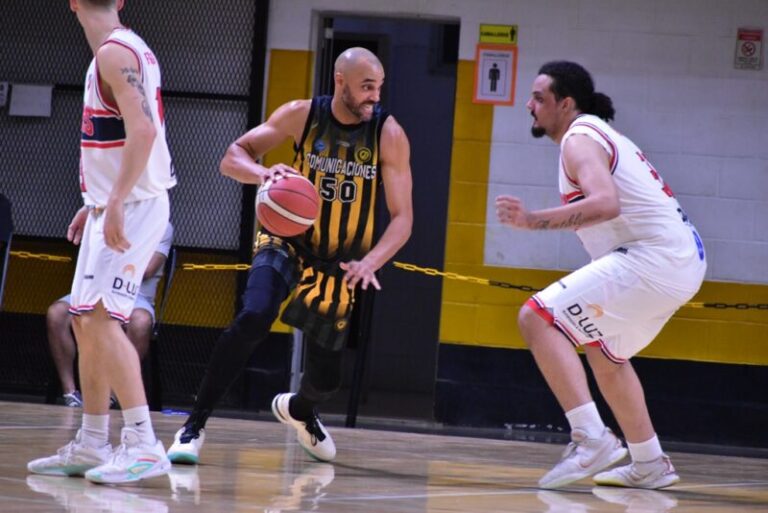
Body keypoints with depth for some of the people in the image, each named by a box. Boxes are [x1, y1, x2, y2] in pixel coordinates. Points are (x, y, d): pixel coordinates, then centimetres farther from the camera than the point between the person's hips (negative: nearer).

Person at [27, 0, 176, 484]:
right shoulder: (123, 50, 16)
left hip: (133, 206, -10)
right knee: (86, 321, 14)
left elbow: (142, 131, -26)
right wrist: (95, 203, 26)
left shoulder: (115, 53, -15)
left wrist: (116, 204, -29)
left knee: (101, 318, -18)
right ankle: (92, 446, 19)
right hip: (113, 206, 10)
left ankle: (144, 444, -21)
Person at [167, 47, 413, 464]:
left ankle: (298, 410, 48)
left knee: (326, 377, 8)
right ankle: (195, 425, -24)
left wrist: (370, 262, -33)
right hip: (288, 242, -2)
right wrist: (263, 173, -34)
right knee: (253, 317, -31)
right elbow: (232, 159, -11)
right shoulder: (303, 115, -14)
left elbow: (402, 219, -15)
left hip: (340, 264, 2)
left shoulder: (388, 135, -15)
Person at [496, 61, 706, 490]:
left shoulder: (580, 139, -10)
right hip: (683, 260, 11)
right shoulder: (598, 134, 22)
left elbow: (605, 203, -28)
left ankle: (592, 439, -25)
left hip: (654, 258, -11)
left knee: (538, 318, -17)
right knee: (604, 351, 30)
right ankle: (650, 465, 32)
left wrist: (534, 221, -33)